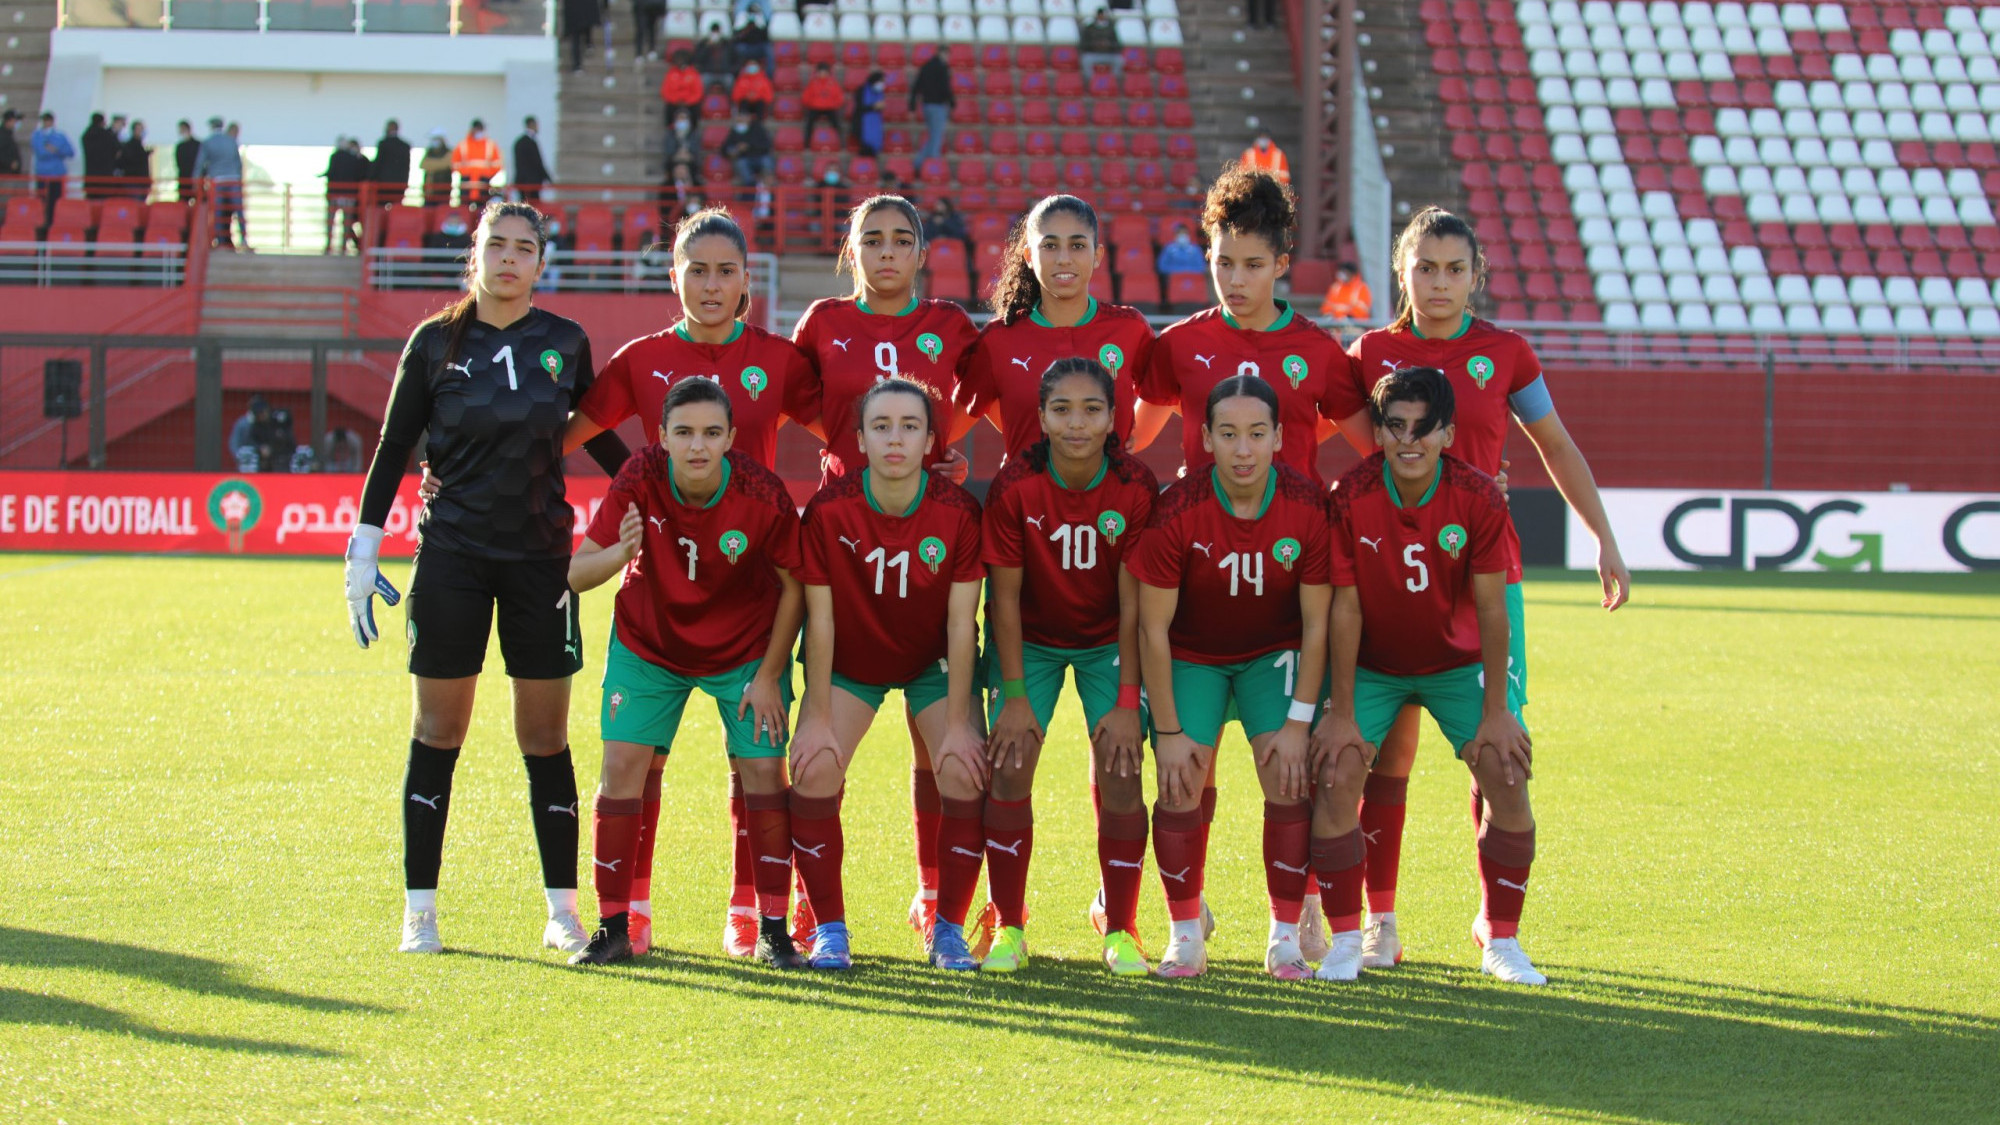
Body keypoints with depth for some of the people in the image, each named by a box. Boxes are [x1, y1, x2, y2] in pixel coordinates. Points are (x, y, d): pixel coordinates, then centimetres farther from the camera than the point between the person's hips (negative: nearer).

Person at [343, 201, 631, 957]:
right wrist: (364, 548, 0)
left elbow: (598, 438, 17)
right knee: (438, 731, 1)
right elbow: (393, 449, 4)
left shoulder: (566, 344, 4)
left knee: (545, 737, 3)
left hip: (541, 555, 1)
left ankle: (563, 912, 10)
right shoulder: (435, 343, 0)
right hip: (451, 553, -1)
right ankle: (420, 909, 9)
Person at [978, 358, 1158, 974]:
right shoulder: (1014, 486, -21)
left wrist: (1127, 702, -17)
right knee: (1008, 769, -11)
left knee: (1120, 775, -10)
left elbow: (1133, 603, -16)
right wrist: (1014, 695, -15)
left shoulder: (1135, 488, -21)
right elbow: (1004, 595, -14)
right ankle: (1009, 929, 3)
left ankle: (1120, 931, 4)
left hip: (1109, 643, 0)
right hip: (1030, 640, 0)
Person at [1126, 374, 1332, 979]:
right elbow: (1153, 627, -17)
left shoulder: (1308, 506, -22)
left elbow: (1317, 623, -12)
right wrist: (1169, 731, -16)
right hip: (1190, 655, -1)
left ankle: (1285, 937, 1)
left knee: (1290, 782, -12)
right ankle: (1186, 936, 5)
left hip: (1276, 652, 1)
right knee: (1181, 790, -11)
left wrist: (1299, 722, -14)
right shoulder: (1176, 509, -26)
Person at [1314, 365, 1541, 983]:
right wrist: (1342, 713, -14)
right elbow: (1345, 609, -15)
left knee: (1508, 781, -13)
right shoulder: (1350, 498, -21)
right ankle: (1346, 940, -2)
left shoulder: (1478, 498, -20)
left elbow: (1491, 609, -14)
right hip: (1372, 666, 0)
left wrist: (1496, 712, -13)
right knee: (1337, 776, -17)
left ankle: (1500, 937, 4)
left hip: (1458, 663, 1)